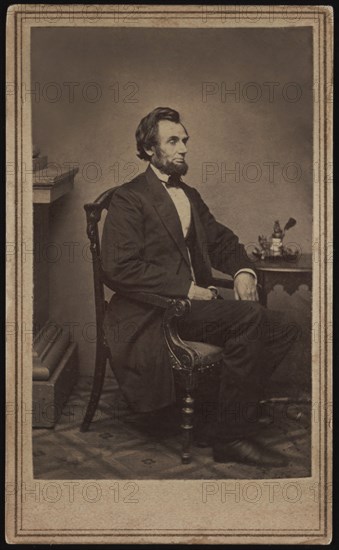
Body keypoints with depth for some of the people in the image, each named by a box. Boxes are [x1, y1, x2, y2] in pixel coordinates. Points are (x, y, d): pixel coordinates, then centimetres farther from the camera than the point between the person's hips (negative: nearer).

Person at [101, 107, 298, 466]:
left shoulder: (190, 196, 20)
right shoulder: (129, 198, -5)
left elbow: (222, 241, 24)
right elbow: (118, 268, -16)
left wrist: (243, 271, 0)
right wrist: (186, 288, -19)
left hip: (195, 302, 8)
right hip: (154, 313, -8)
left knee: (282, 330, -10)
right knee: (248, 315, -28)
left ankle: (234, 412, -3)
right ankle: (231, 435, -19)